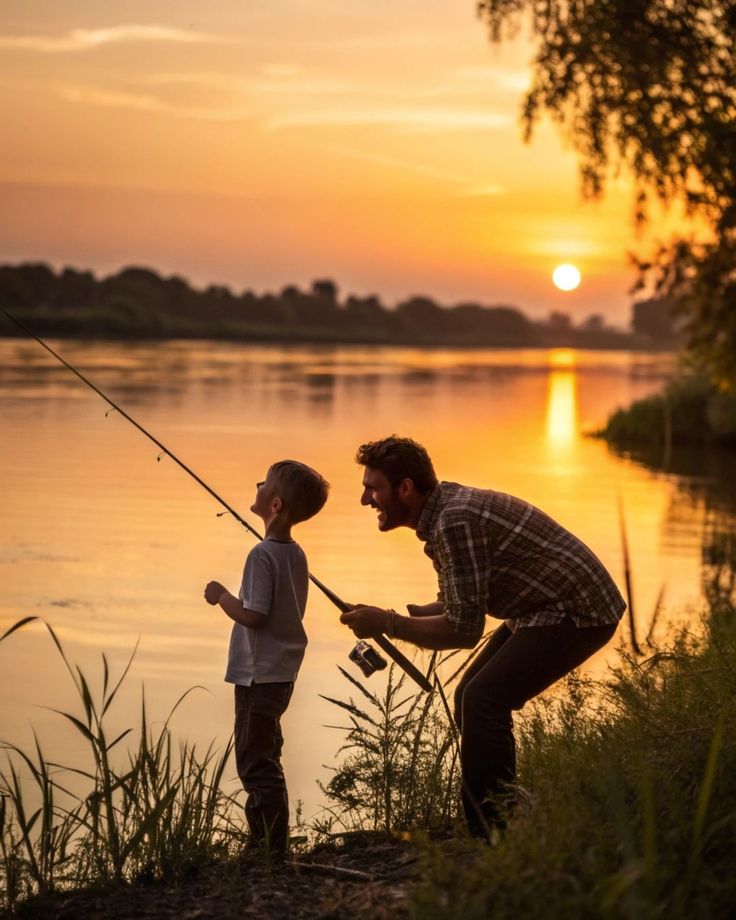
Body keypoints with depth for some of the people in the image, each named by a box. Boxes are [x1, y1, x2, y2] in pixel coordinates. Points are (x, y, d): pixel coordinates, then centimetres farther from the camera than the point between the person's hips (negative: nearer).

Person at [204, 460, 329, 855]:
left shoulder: (262, 555, -19)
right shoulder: (295, 554, 8)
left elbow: (252, 615, -23)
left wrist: (221, 595, -8)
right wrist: (229, 596, 21)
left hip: (258, 674, -10)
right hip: (282, 672, 10)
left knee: (256, 763, -5)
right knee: (264, 757, 18)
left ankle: (269, 848, -4)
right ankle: (270, 843, 24)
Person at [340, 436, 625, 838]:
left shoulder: (455, 522, -24)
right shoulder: (444, 511, 7)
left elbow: (464, 629, -25)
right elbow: (459, 606, 16)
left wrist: (387, 624, -16)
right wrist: (394, 615, 1)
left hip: (576, 612, -11)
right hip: (545, 608, 11)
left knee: (483, 700, -18)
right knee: (470, 697, 11)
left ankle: (490, 834, -11)